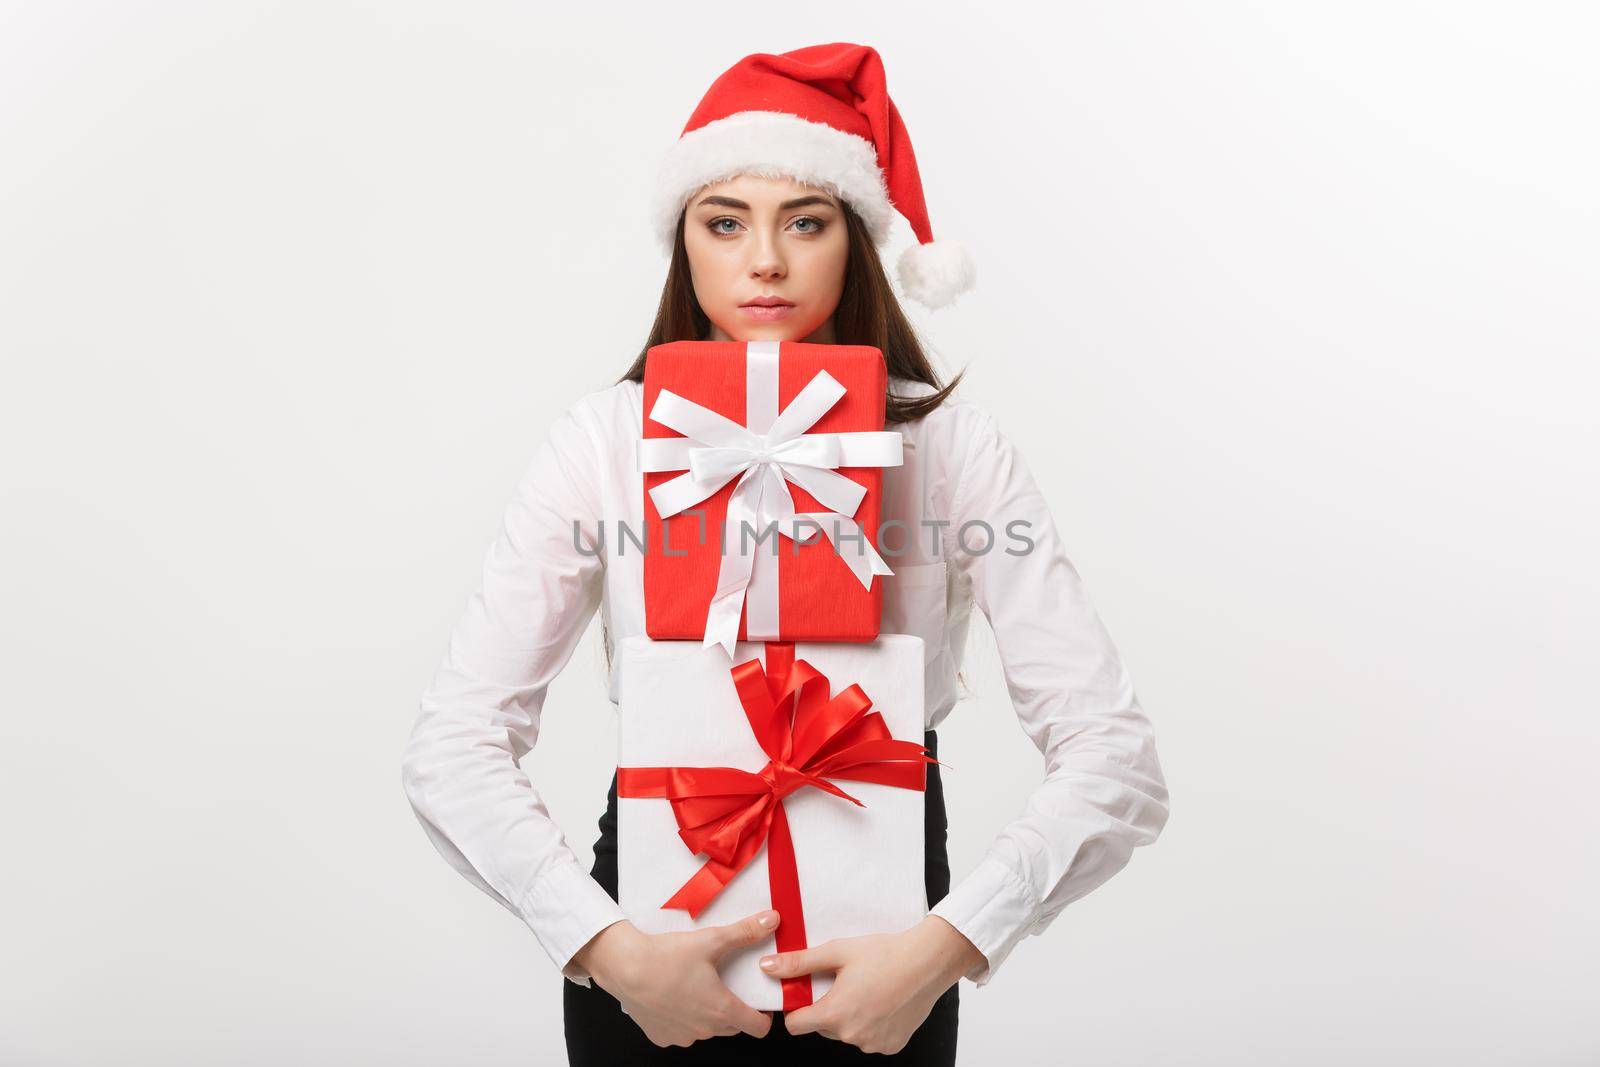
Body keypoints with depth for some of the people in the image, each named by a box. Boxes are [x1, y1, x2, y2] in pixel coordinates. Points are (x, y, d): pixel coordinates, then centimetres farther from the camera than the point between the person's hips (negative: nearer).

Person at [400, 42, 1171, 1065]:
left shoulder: (950, 442, -10)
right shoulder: (608, 439, -8)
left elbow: (1115, 758, -14)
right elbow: (454, 746, -12)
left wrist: (948, 944, -24)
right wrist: (608, 947, -22)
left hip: (878, 976, 0)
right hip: (646, 976, 0)